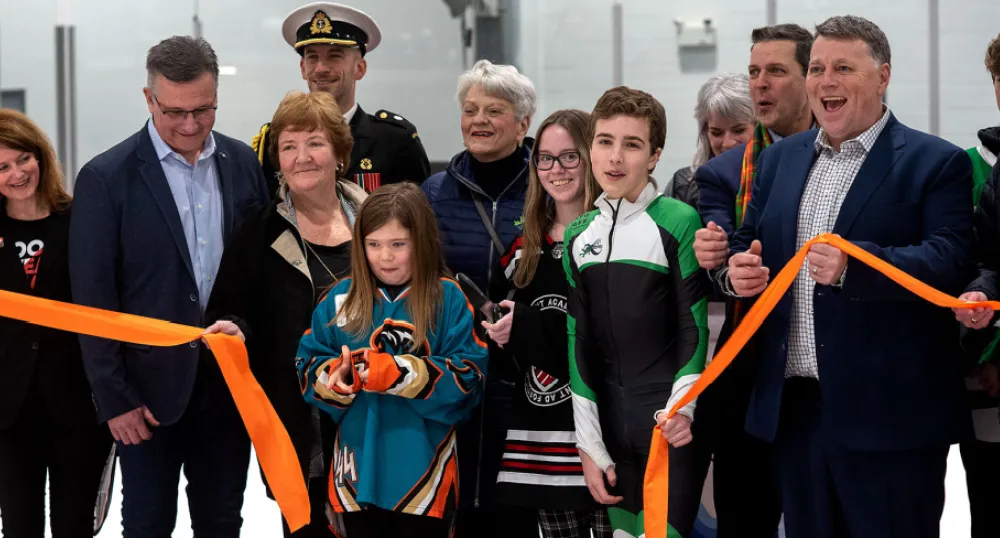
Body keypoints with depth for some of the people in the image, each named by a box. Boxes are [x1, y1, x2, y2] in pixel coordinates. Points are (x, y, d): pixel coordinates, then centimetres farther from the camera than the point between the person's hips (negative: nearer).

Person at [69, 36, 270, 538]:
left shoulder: (243, 163, 3)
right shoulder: (106, 178, -9)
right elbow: (93, 297, -9)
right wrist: (114, 397, -10)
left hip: (230, 379, 3)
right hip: (150, 384, -3)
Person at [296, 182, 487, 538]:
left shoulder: (449, 299, -3)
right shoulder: (341, 299, 6)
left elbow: (469, 377, -12)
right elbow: (307, 370, 4)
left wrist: (400, 373, -23)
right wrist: (339, 378, -18)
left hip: (423, 476, -3)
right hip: (358, 475, 3)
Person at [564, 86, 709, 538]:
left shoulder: (679, 222, -7)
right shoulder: (578, 235, 9)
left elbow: (694, 327, -6)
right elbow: (579, 339, 8)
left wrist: (682, 407, -21)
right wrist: (589, 443, 3)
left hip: (669, 426, -5)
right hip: (610, 423, 5)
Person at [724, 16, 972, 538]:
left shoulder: (935, 162, -3)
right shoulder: (780, 159, 15)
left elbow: (950, 261, -16)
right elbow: (747, 242, 20)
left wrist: (853, 265, -30)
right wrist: (737, 268, -4)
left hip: (887, 415, -5)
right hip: (793, 409, 6)